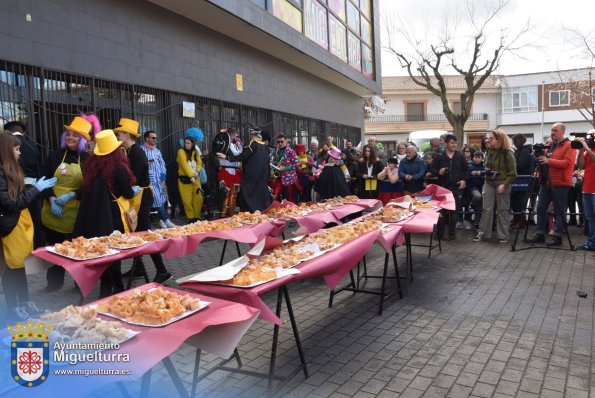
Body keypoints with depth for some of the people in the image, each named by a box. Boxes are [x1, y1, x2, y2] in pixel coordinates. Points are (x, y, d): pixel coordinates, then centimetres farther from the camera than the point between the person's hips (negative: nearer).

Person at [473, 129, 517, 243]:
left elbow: (513, 173, -11)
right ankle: (483, 233, 9)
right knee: (486, 209, 4)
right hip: (489, 183, 5)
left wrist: (504, 184, -20)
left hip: (502, 184, -5)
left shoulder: (507, 153, -11)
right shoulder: (489, 151, 6)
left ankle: (503, 236, 12)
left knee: (502, 211, 4)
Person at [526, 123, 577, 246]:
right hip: (546, 182, 7)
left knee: (559, 211, 0)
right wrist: (540, 156, 6)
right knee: (541, 208, 6)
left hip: (560, 183, -7)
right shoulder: (550, 146, 17)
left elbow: (567, 163, -19)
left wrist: (548, 161, -24)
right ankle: (540, 233, 13)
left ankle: (557, 236, 6)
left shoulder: (569, 146, -7)